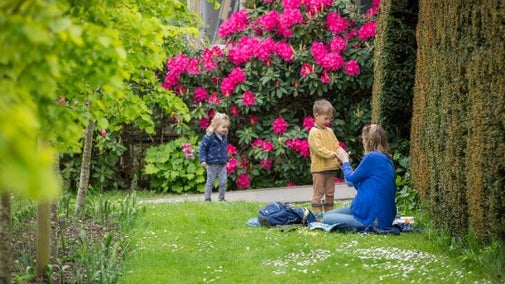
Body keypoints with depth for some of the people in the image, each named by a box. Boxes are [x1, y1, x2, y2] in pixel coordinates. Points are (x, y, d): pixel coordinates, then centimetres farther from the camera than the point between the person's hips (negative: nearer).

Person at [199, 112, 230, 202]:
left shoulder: (224, 137, 8)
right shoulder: (209, 137, -14)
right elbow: (202, 148, -11)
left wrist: (226, 160, 23)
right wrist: (203, 160, -16)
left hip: (222, 164, 6)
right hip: (212, 164, -6)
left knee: (223, 182, 2)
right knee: (210, 182, 2)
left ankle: (221, 198, 14)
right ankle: (207, 198, 10)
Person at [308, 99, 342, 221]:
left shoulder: (330, 131, 14)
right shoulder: (314, 132, -11)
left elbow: (336, 146, 14)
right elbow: (319, 149, -20)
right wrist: (333, 155, -27)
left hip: (331, 168, 8)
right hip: (319, 168, -8)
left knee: (330, 193, 13)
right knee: (318, 193, -4)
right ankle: (317, 215, -3)